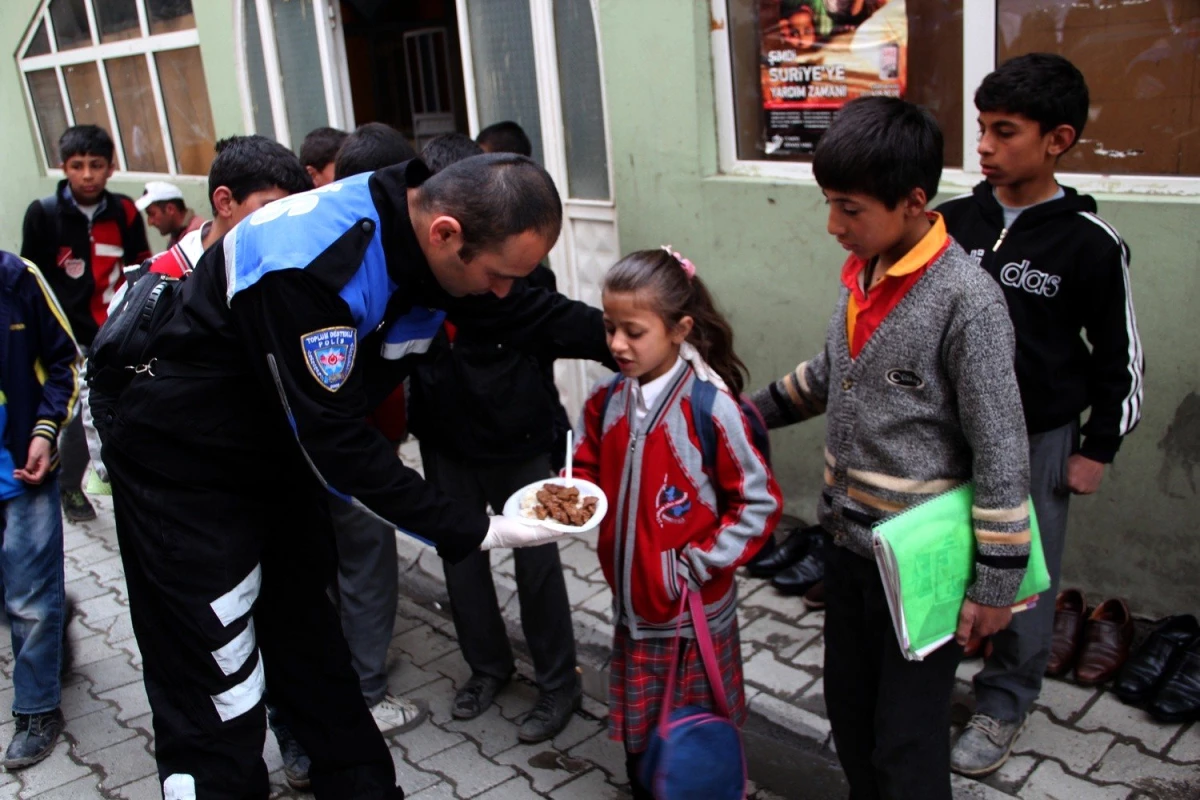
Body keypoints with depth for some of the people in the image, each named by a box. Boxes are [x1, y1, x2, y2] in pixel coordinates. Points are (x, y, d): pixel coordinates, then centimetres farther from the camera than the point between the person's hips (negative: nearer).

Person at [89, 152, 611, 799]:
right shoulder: (311, 262, -36)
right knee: (222, 702, -2)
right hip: (181, 462, -7)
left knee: (309, 646, 20)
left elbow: (529, 312, 3)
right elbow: (333, 441, -31)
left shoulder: (424, 230, -12)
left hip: (277, 447, 8)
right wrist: (470, 531, -26)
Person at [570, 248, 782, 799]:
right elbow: (589, 471, 11)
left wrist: (699, 566, -15)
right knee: (637, 733, 19)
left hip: (696, 610, -5)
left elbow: (759, 503, -14)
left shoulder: (710, 405, -19)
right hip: (632, 605, 5)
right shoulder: (607, 400, -2)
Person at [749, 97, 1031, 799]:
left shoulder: (966, 299, -21)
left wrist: (995, 584, -15)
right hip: (849, 540, 7)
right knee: (848, 713, 21)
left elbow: (1001, 453, -18)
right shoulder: (861, 272, 2)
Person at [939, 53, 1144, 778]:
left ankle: (1004, 705, 28)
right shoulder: (956, 220, -1)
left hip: (1038, 439, -3)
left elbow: (1120, 357, -2)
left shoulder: (1090, 243, -10)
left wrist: (1098, 449, -1)